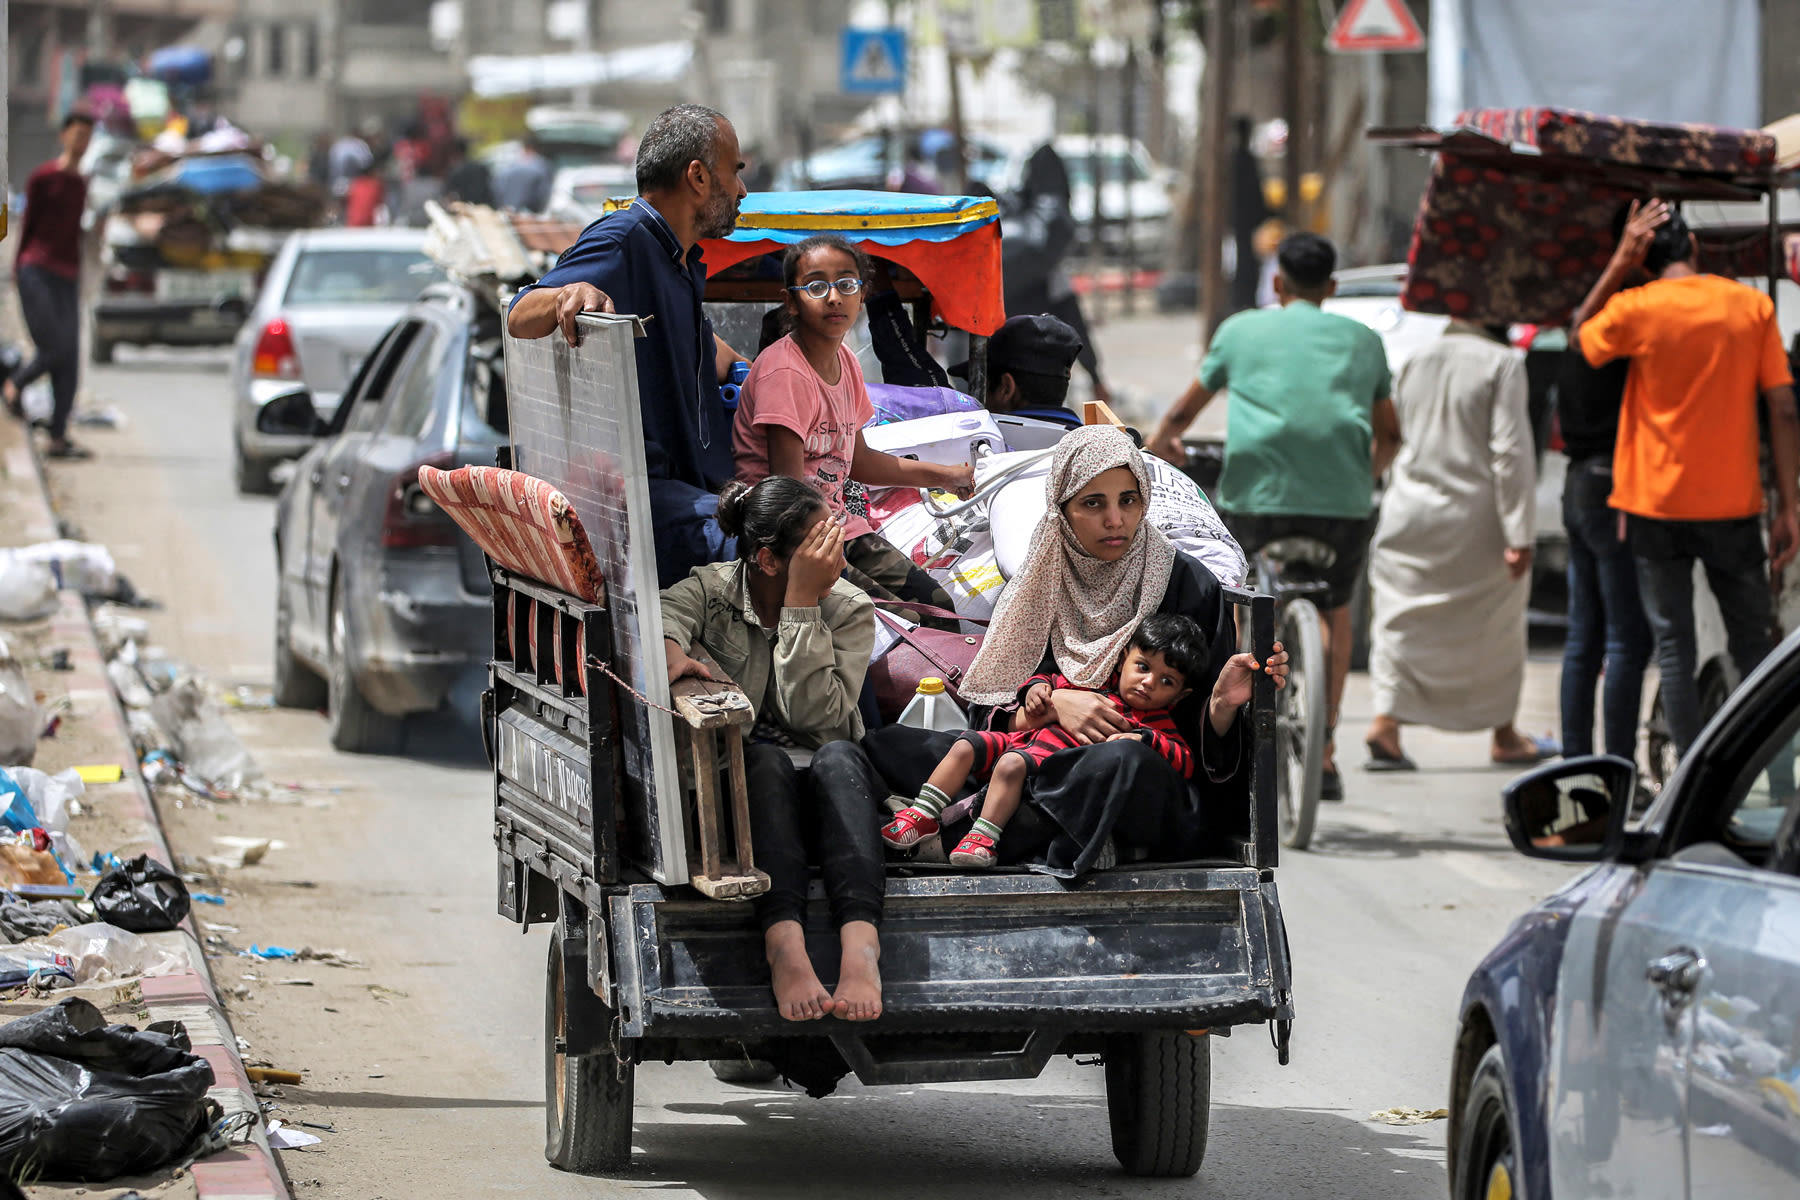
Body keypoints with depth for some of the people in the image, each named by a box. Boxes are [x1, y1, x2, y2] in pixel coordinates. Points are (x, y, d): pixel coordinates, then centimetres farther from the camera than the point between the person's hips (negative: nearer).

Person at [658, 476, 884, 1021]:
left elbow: (815, 714, -12)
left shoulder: (849, 610, 3)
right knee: (765, 759, -35)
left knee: (838, 757, -34)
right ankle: (784, 941, -58)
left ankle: (861, 942, -59)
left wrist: (801, 605, -16)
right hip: (741, 785, -1)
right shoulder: (711, 589, 3)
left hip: (824, 790, 1)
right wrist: (670, 647, -43)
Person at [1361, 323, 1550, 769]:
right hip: (1474, 518, -4)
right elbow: (1509, 452, -14)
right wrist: (1518, 535, -14)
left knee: (1400, 621, 8)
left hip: (1409, 514, 4)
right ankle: (1504, 736, 18)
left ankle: (1386, 720, -8)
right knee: (1497, 628, 10)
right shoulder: (1502, 364, -10)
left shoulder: (1416, 363, 7)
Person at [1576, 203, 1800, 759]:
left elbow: (1581, 339, 15)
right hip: (1734, 502, 1)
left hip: (1657, 504, -1)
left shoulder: (1635, 309, -6)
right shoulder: (1752, 305, -1)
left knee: (1673, 647, 4)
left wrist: (1618, 265, 9)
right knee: (1753, 643, 11)